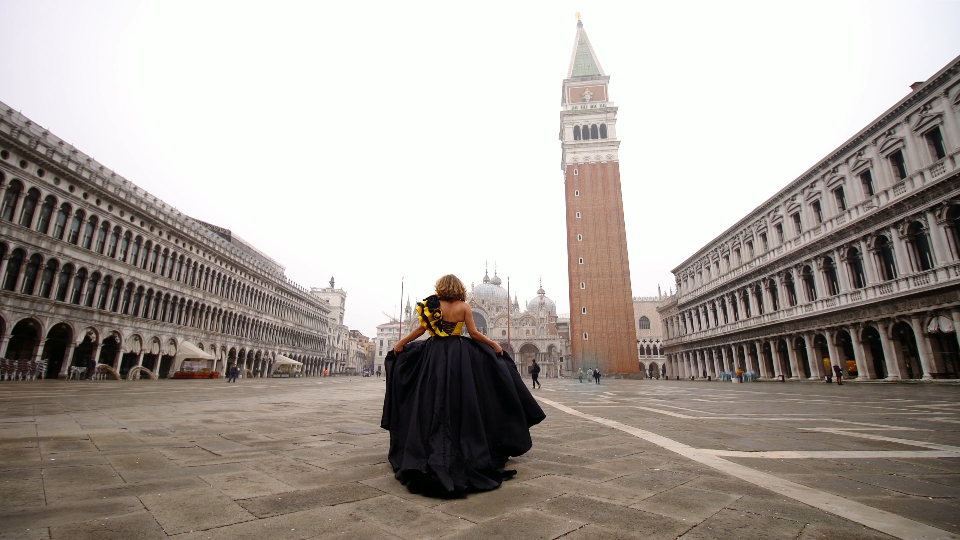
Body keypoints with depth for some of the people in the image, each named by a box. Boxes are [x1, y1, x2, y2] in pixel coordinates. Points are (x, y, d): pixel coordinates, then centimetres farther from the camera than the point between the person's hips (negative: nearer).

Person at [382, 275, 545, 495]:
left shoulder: (432, 305, 2)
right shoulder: (464, 306, -2)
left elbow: (421, 329, 0)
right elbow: (473, 333, -5)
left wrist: (401, 343, 12)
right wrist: (493, 344, 7)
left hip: (434, 353, 1)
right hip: (459, 354, -1)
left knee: (433, 400, 7)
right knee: (461, 399, 6)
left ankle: (432, 451, 12)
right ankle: (466, 448, 11)